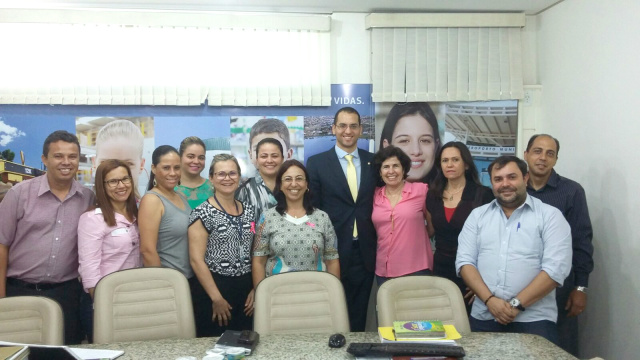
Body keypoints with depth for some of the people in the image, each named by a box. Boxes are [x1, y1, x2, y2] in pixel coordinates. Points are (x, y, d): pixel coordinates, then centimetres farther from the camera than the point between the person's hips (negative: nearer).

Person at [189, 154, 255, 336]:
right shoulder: (203, 213, -9)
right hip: (214, 288, -5)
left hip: (246, 288, 5)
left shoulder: (249, 210, 8)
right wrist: (217, 298, -14)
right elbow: (196, 260, -13)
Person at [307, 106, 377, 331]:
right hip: (333, 251, -2)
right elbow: (313, 209, -1)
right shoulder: (316, 163, -1)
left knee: (359, 316, 13)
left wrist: (379, 244, 1)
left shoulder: (374, 161, 7)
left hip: (365, 252, 3)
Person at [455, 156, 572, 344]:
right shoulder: (477, 215, 9)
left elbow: (555, 268, -9)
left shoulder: (550, 215, 0)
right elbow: (464, 261, 2)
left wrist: (517, 304, -14)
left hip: (534, 319, -2)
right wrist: (489, 300, -12)